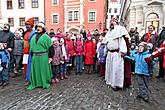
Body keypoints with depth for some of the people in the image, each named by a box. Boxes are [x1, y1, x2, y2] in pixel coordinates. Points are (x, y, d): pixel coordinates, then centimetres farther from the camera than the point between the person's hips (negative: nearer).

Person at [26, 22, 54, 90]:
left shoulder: (46, 37, -3)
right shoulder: (33, 37, 14)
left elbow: (50, 47, -6)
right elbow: (31, 47, 19)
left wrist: (50, 56, -9)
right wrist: (32, 55, 15)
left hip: (44, 56, -5)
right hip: (35, 57, 5)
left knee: (44, 70, 3)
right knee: (35, 70, 10)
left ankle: (46, 83, 18)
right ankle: (34, 83, 23)